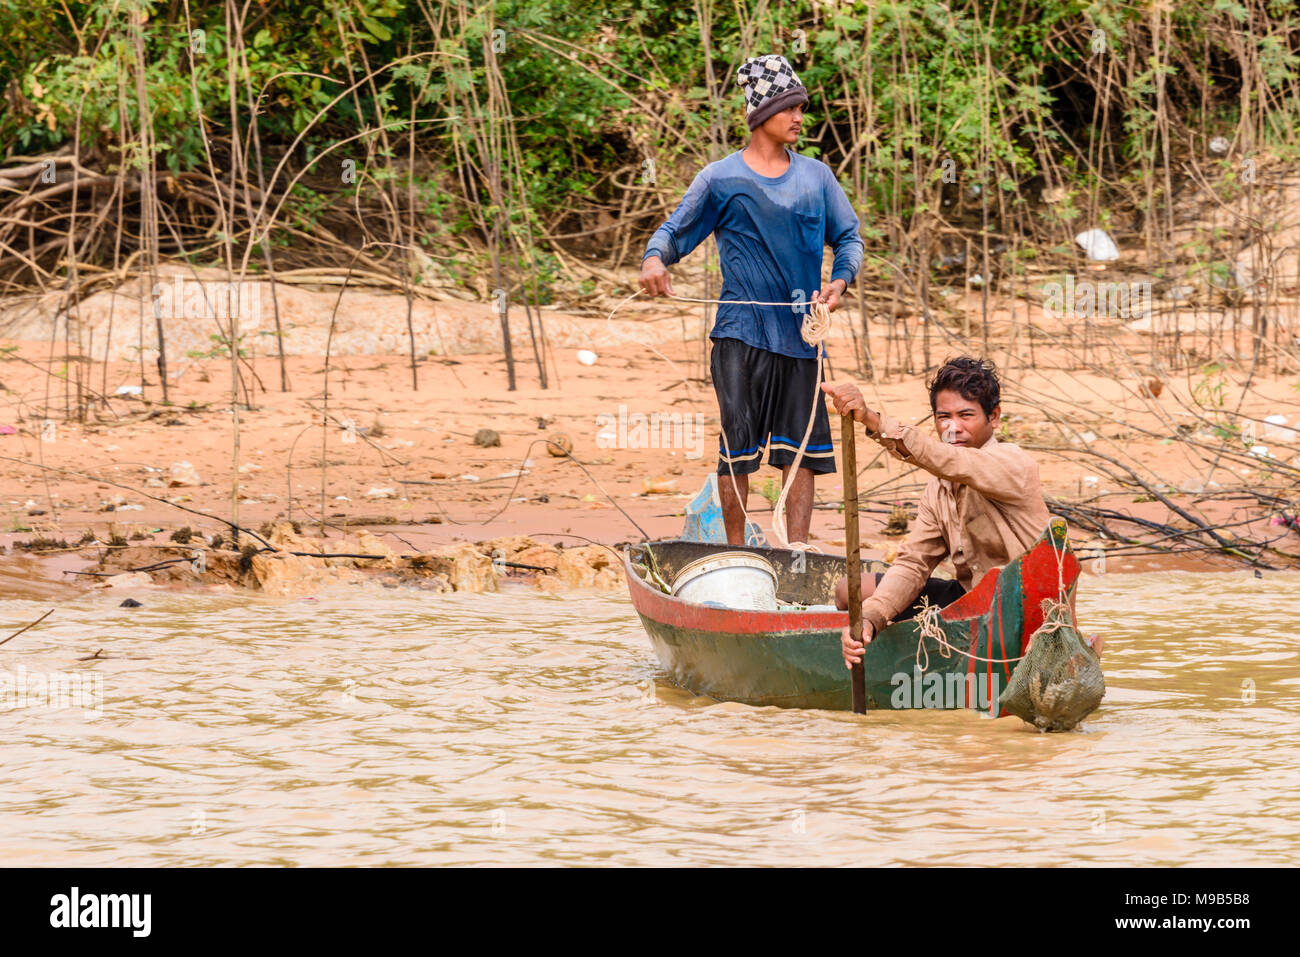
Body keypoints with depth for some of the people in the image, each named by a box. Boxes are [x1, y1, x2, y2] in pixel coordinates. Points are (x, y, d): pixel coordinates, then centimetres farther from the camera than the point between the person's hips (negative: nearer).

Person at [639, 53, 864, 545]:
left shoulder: (816, 177, 12)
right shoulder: (721, 179, 2)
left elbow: (848, 237, 16)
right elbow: (675, 231, 4)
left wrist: (840, 280, -5)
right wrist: (654, 259, -19)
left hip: (799, 333, 3)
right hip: (741, 333, -3)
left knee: (800, 447, 1)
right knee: (738, 445, -4)